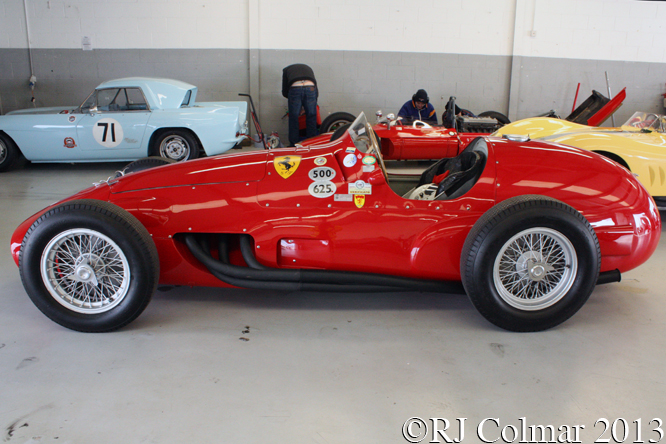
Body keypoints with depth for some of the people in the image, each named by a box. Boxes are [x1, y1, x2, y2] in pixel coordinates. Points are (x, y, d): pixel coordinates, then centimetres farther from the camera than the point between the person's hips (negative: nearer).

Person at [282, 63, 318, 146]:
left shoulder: (286, 69, 32)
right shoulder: (308, 68, 38)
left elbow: (284, 92, 24)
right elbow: (316, 91, 31)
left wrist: (289, 98, 44)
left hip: (295, 89, -2)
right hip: (310, 88, 2)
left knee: (293, 118, 10)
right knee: (311, 118, 13)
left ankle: (293, 145, 12)